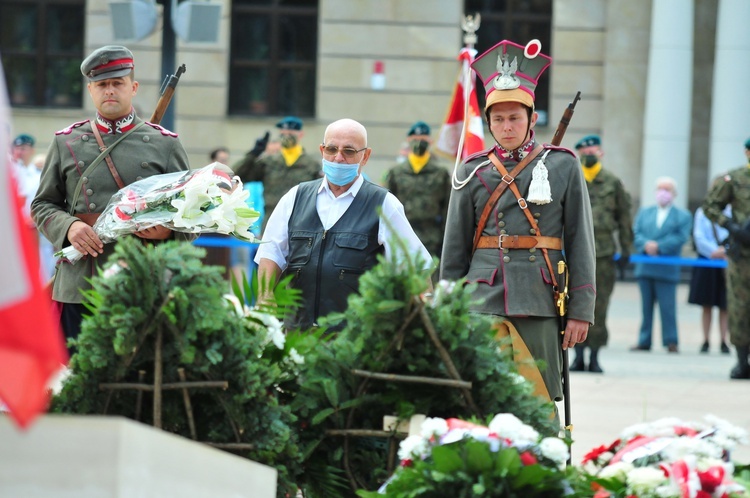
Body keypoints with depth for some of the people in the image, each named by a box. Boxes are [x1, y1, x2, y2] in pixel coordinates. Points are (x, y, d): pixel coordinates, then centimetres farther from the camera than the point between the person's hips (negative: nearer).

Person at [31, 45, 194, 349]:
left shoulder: (165, 144, 9)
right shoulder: (66, 142, 12)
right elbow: (42, 205, 13)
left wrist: (168, 230, -12)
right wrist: (68, 227, -9)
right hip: (79, 287, 1)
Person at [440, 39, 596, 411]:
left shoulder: (563, 167, 7)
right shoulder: (472, 172, 9)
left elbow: (581, 244, 5)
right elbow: (454, 251, 12)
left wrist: (581, 311, -1)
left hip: (538, 307, -1)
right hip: (481, 302, 1)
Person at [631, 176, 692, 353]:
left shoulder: (683, 216, 6)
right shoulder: (644, 212, 18)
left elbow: (680, 237, -7)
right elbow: (636, 233, 7)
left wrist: (658, 246, -16)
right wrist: (646, 245, -14)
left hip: (667, 270, -4)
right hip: (645, 267, 4)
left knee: (667, 306, -6)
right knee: (646, 306, 7)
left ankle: (671, 342, -2)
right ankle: (644, 341, 10)